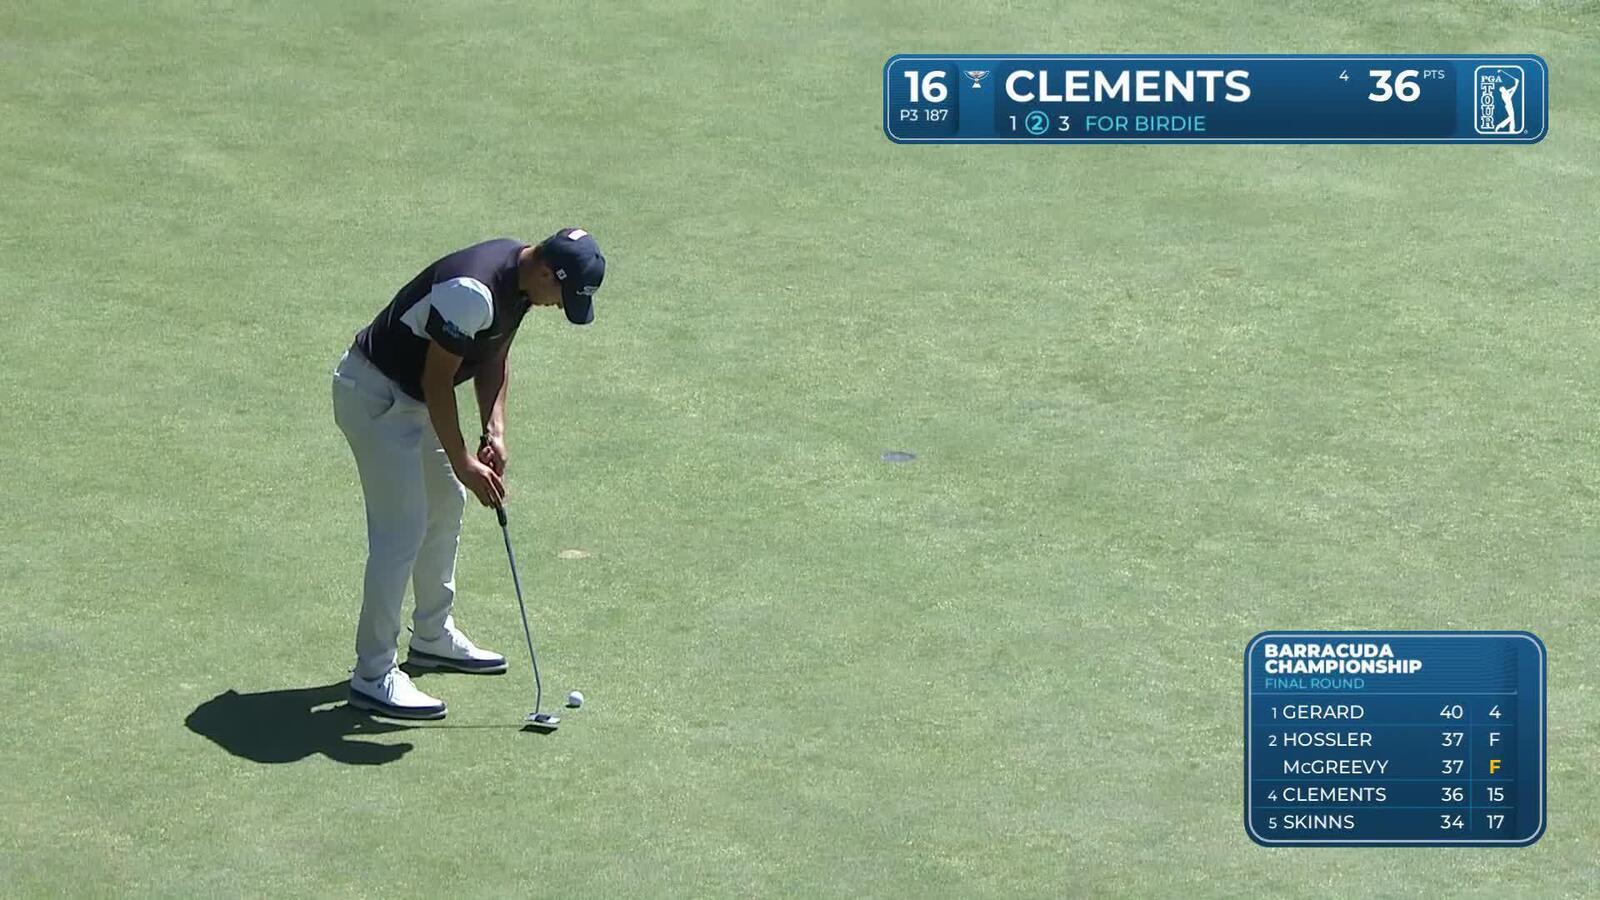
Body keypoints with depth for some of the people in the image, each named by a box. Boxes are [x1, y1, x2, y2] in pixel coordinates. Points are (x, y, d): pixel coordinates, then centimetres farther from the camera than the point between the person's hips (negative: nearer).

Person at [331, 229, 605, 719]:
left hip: (413, 396, 10)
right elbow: (437, 380, -24)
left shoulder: (521, 279, -2)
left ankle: (433, 636, 36)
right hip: (375, 396, -10)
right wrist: (462, 461, -17)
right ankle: (373, 675, -5)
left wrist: (494, 431, -2)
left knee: (446, 504, 20)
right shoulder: (473, 291, -32)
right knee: (401, 530, -11)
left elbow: (493, 356, 9)